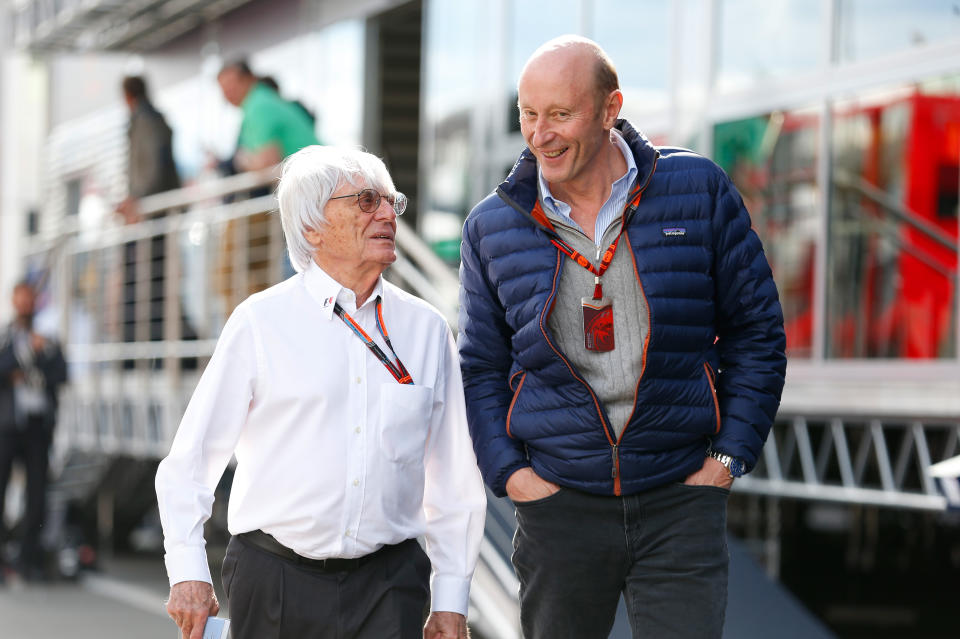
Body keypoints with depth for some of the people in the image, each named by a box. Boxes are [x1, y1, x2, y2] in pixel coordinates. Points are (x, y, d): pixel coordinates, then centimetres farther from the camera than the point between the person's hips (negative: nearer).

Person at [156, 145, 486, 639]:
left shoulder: (426, 329, 8)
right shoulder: (261, 322, 0)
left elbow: (454, 478, 11)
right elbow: (190, 460, 1)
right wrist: (188, 572, -8)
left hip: (388, 584, 2)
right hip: (274, 580, -2)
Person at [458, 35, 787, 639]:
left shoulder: (698, 190, -1)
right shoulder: (492, 227, 3)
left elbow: (756, 331, 6)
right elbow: (482, 367, 11)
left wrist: (729, 456, 0)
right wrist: (509, 472, -2)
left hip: (680, 502, -1)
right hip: (558, 503, 1)